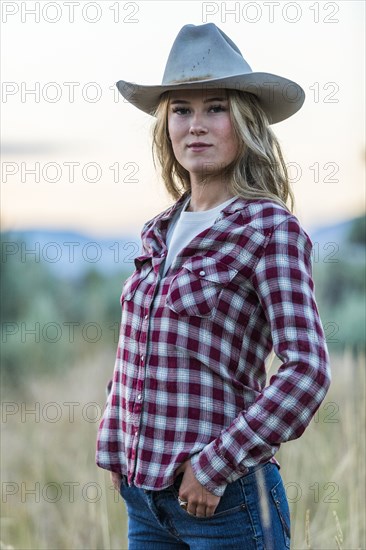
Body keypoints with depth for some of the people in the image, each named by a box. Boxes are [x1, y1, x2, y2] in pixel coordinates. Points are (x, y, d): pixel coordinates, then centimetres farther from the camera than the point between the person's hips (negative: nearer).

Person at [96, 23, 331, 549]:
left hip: (226, 498, -6)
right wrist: (115, 449, 10)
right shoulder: (160, 231, 9)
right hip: (143, 496, 6)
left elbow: (307, 372, -16)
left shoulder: (271, 228, -9)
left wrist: (215, 466, -15)